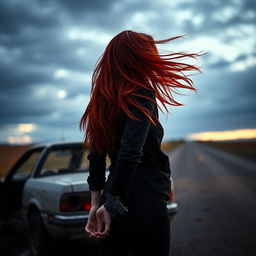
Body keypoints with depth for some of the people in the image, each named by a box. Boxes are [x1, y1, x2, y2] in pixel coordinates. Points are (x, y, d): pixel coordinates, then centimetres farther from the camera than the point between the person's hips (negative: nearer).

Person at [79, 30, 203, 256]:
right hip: (146, 205, -7)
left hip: (114, 207, 7)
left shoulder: (104, 100, 9)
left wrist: (96, 205, 14)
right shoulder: (141, 94, -11)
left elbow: (96, 156, 10)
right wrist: (111, 203, -12)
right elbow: (130, 153, -21)